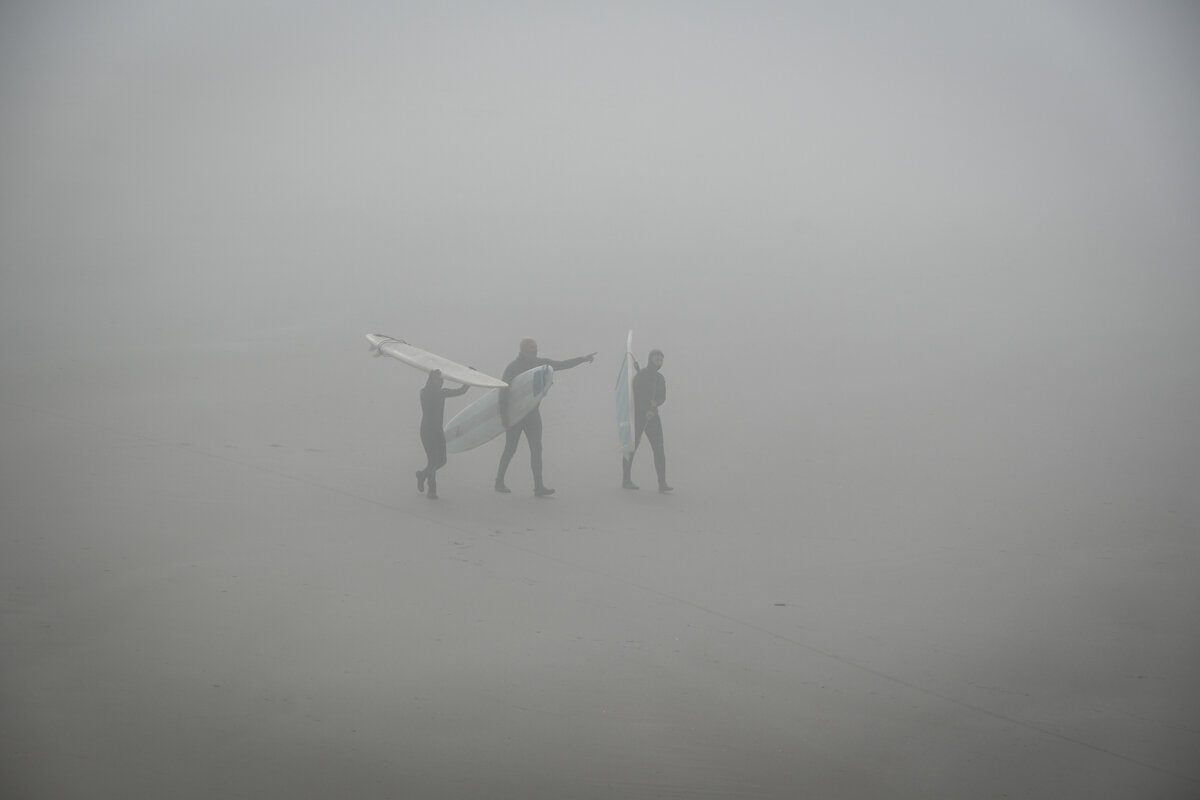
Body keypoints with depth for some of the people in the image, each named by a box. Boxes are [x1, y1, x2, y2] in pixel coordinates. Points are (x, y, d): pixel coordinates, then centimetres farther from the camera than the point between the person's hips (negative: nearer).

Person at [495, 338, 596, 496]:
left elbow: (562, 365, 8)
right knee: (510, 449, 3)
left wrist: (583, 359, -1)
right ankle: (499, 481, 19)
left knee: (536, 449, -4)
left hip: (532, 412, 5)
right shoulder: (512, 368, -13)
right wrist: (504, 416, -23)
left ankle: (538, 486, -7)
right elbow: (503, 393, -16)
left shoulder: (539, 364, 4)